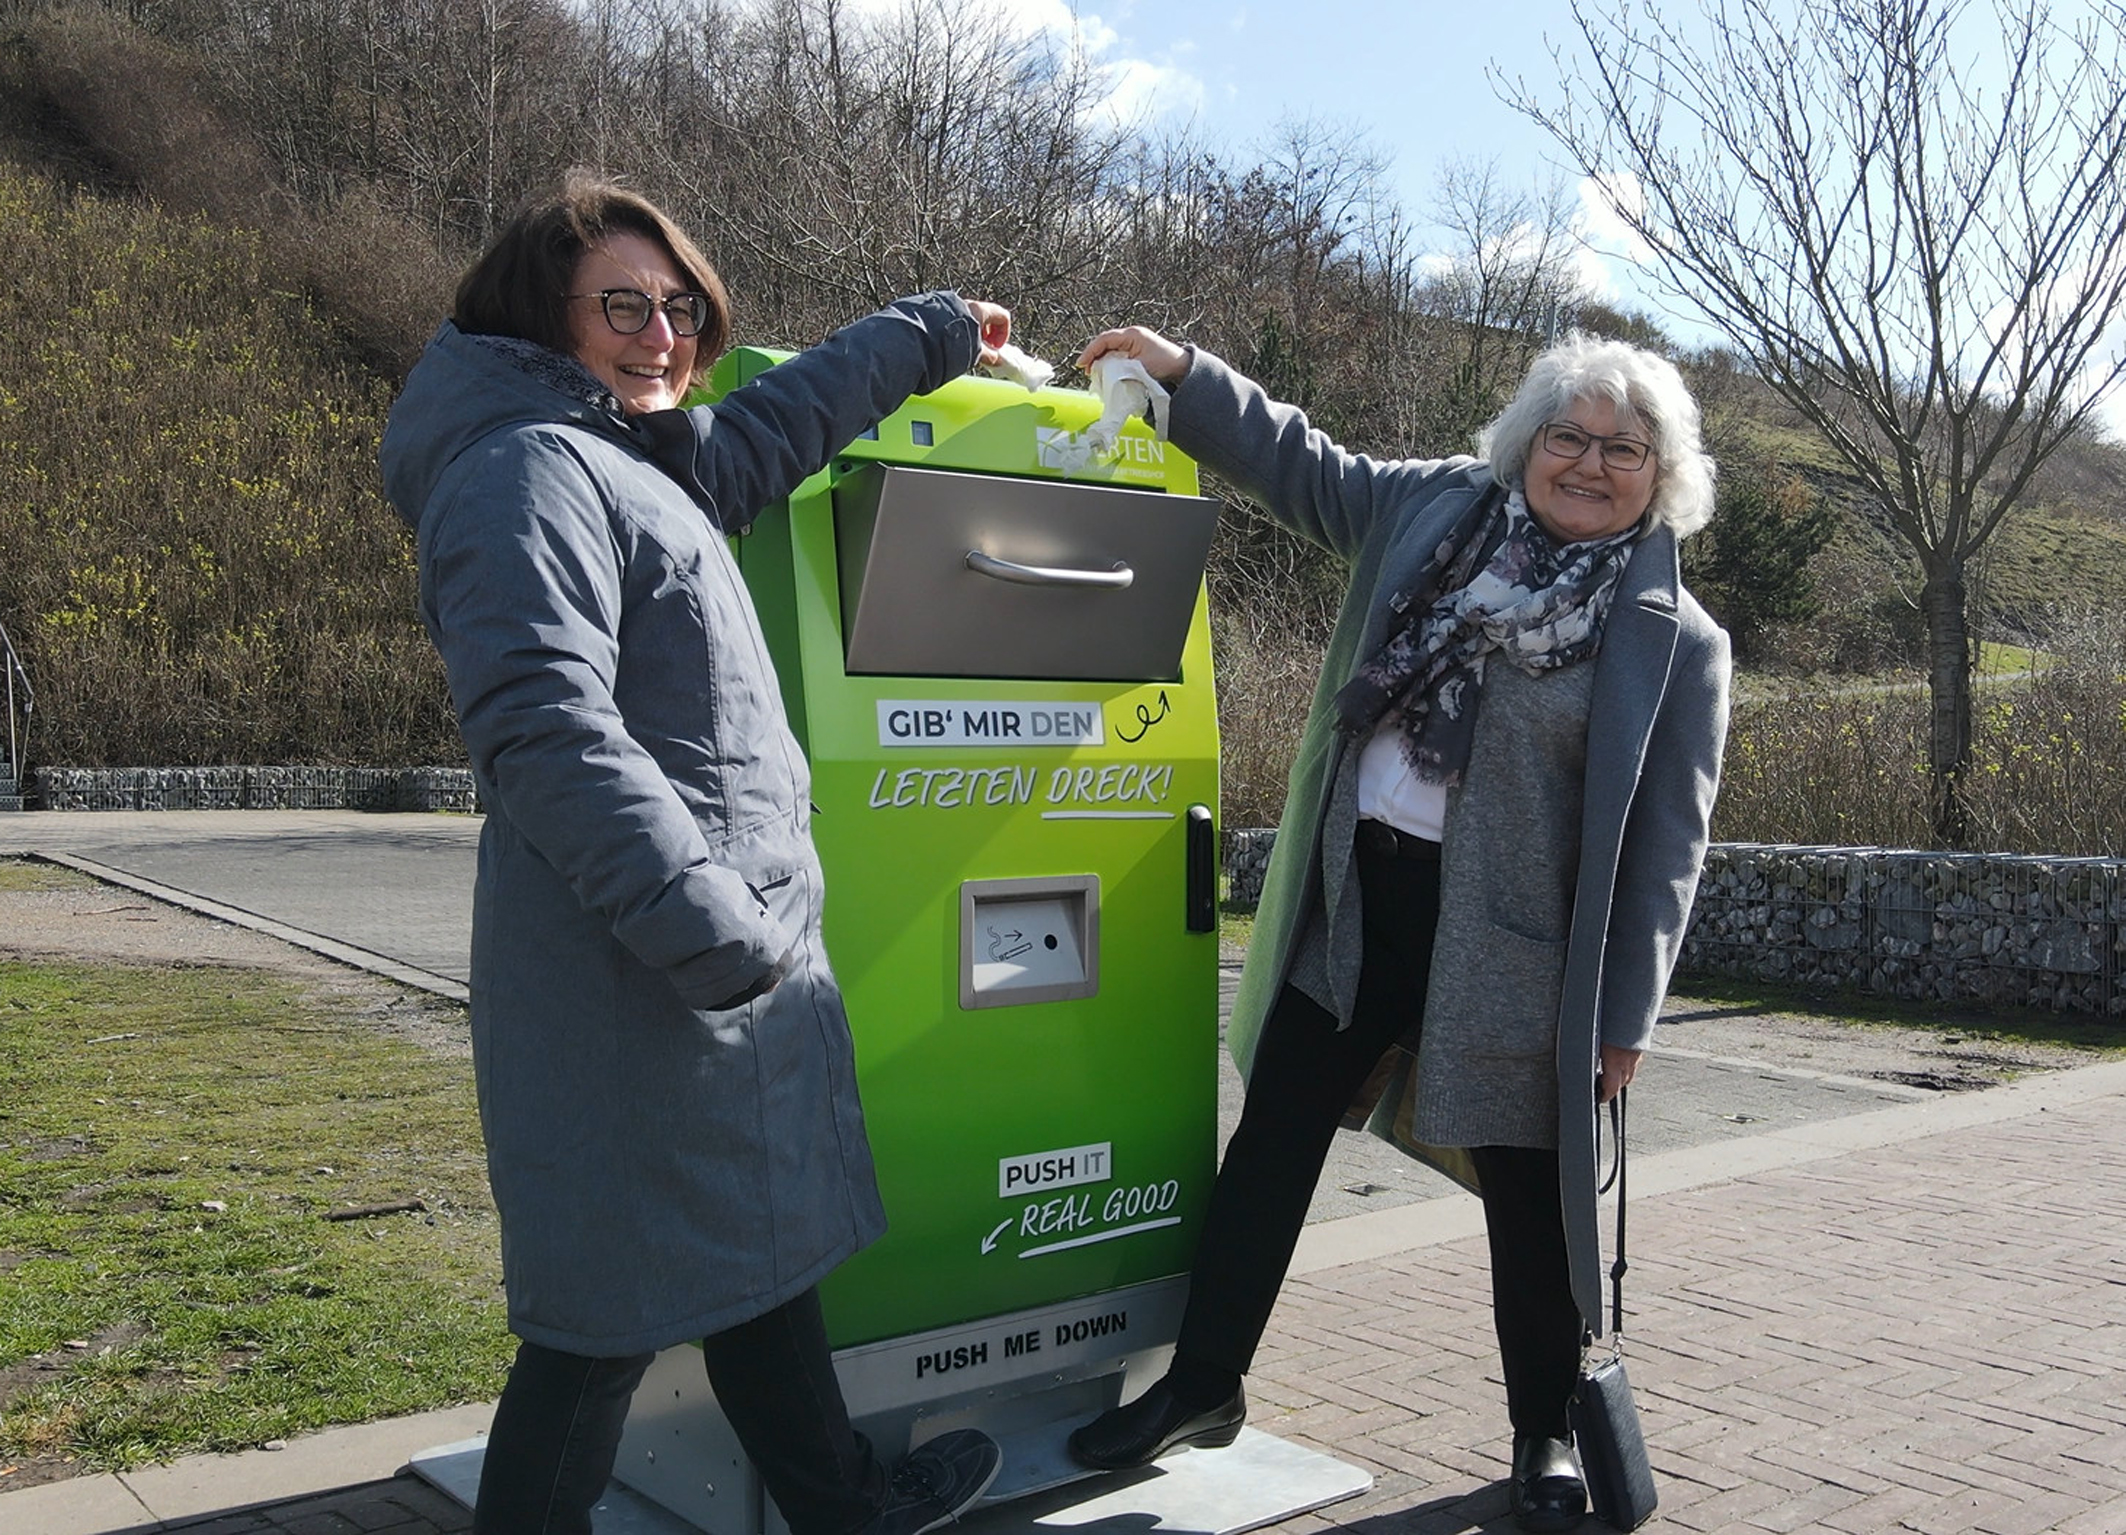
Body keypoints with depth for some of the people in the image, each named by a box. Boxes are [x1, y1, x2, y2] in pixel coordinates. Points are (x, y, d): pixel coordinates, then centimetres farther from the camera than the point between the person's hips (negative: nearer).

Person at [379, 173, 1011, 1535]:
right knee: (614, 1302, 0)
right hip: (642, 974, -10)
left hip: (735, 942, 11)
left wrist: (935, 332, 41)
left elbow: (777, 424, 33)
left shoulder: (647, 461, 16)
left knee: (761, 1243, 21)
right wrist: (704, 924, -26)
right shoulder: (525, 470, -14)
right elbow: (549, 731, -25)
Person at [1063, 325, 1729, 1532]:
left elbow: (1667, 838, -7)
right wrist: (1181, 372, 10)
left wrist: (1627, 1013, -9)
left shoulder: (1676, 638, -6)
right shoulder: (1437, 506, 6)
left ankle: (1548, 1430, 32)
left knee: (1529, 1188, 8)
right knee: (1276, 1134, 11)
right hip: (1355, 894, 4)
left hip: (1512, 938, -4)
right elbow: (1299, 463, 18)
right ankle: (1206, 1383, 27)